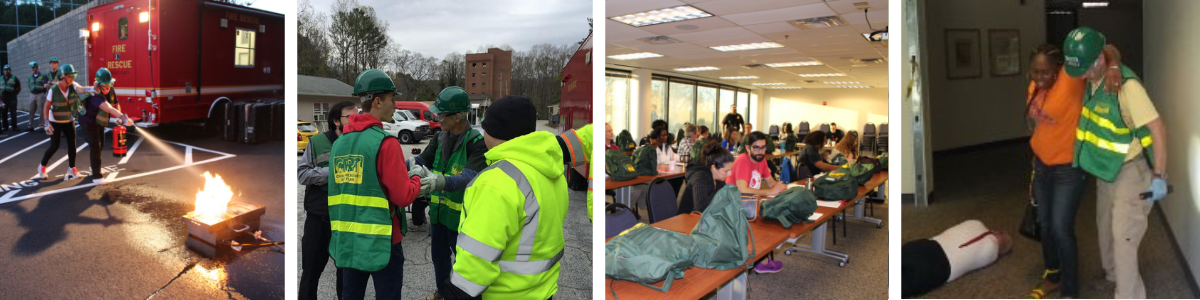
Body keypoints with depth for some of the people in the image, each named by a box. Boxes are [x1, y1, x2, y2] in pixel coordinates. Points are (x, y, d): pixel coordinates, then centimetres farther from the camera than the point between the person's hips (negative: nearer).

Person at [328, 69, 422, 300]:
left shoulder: (339, 143, 7)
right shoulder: (385, 143, -15)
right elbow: (403, 197, -15)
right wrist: (417, 179, 4)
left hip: (347, 241, 7)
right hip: (381, 241, -7)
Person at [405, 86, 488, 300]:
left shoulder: (477, 143, -21)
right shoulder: (439, 138, 3)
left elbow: (469, 177, -34)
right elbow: (421, 160, -3)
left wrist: (439, 181, -51)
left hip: (461, 214, -7)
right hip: (438, 210, 7)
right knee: (438, 256, 23)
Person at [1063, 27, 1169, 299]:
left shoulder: (1127, 86, -28)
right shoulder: (1091, 80, -5)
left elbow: (1158, 129, -24)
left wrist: (1159, 177, -21)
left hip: (1130, 171, -8)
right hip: (1105, 168, 8)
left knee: (1124, 236, -7)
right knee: (1105, 226, 22)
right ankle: (1112, 273, 44)